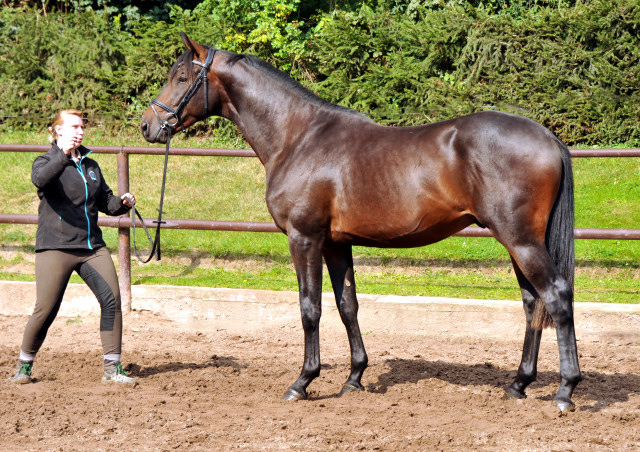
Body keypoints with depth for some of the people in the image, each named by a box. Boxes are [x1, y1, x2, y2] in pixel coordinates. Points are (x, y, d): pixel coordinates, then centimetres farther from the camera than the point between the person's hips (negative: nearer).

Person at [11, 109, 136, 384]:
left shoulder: (90, 166, 17)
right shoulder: (47, 162, 0)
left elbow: (105, 202, 23)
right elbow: (40, 179, -24)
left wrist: (122, 203, 1)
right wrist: (63, 156, -40)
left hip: (92, 247, 5)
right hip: (56, 248, -5)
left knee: (112, 299, -7)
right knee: (46, 309, -6)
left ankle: (112, 368, -1)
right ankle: (24, 365, 13)